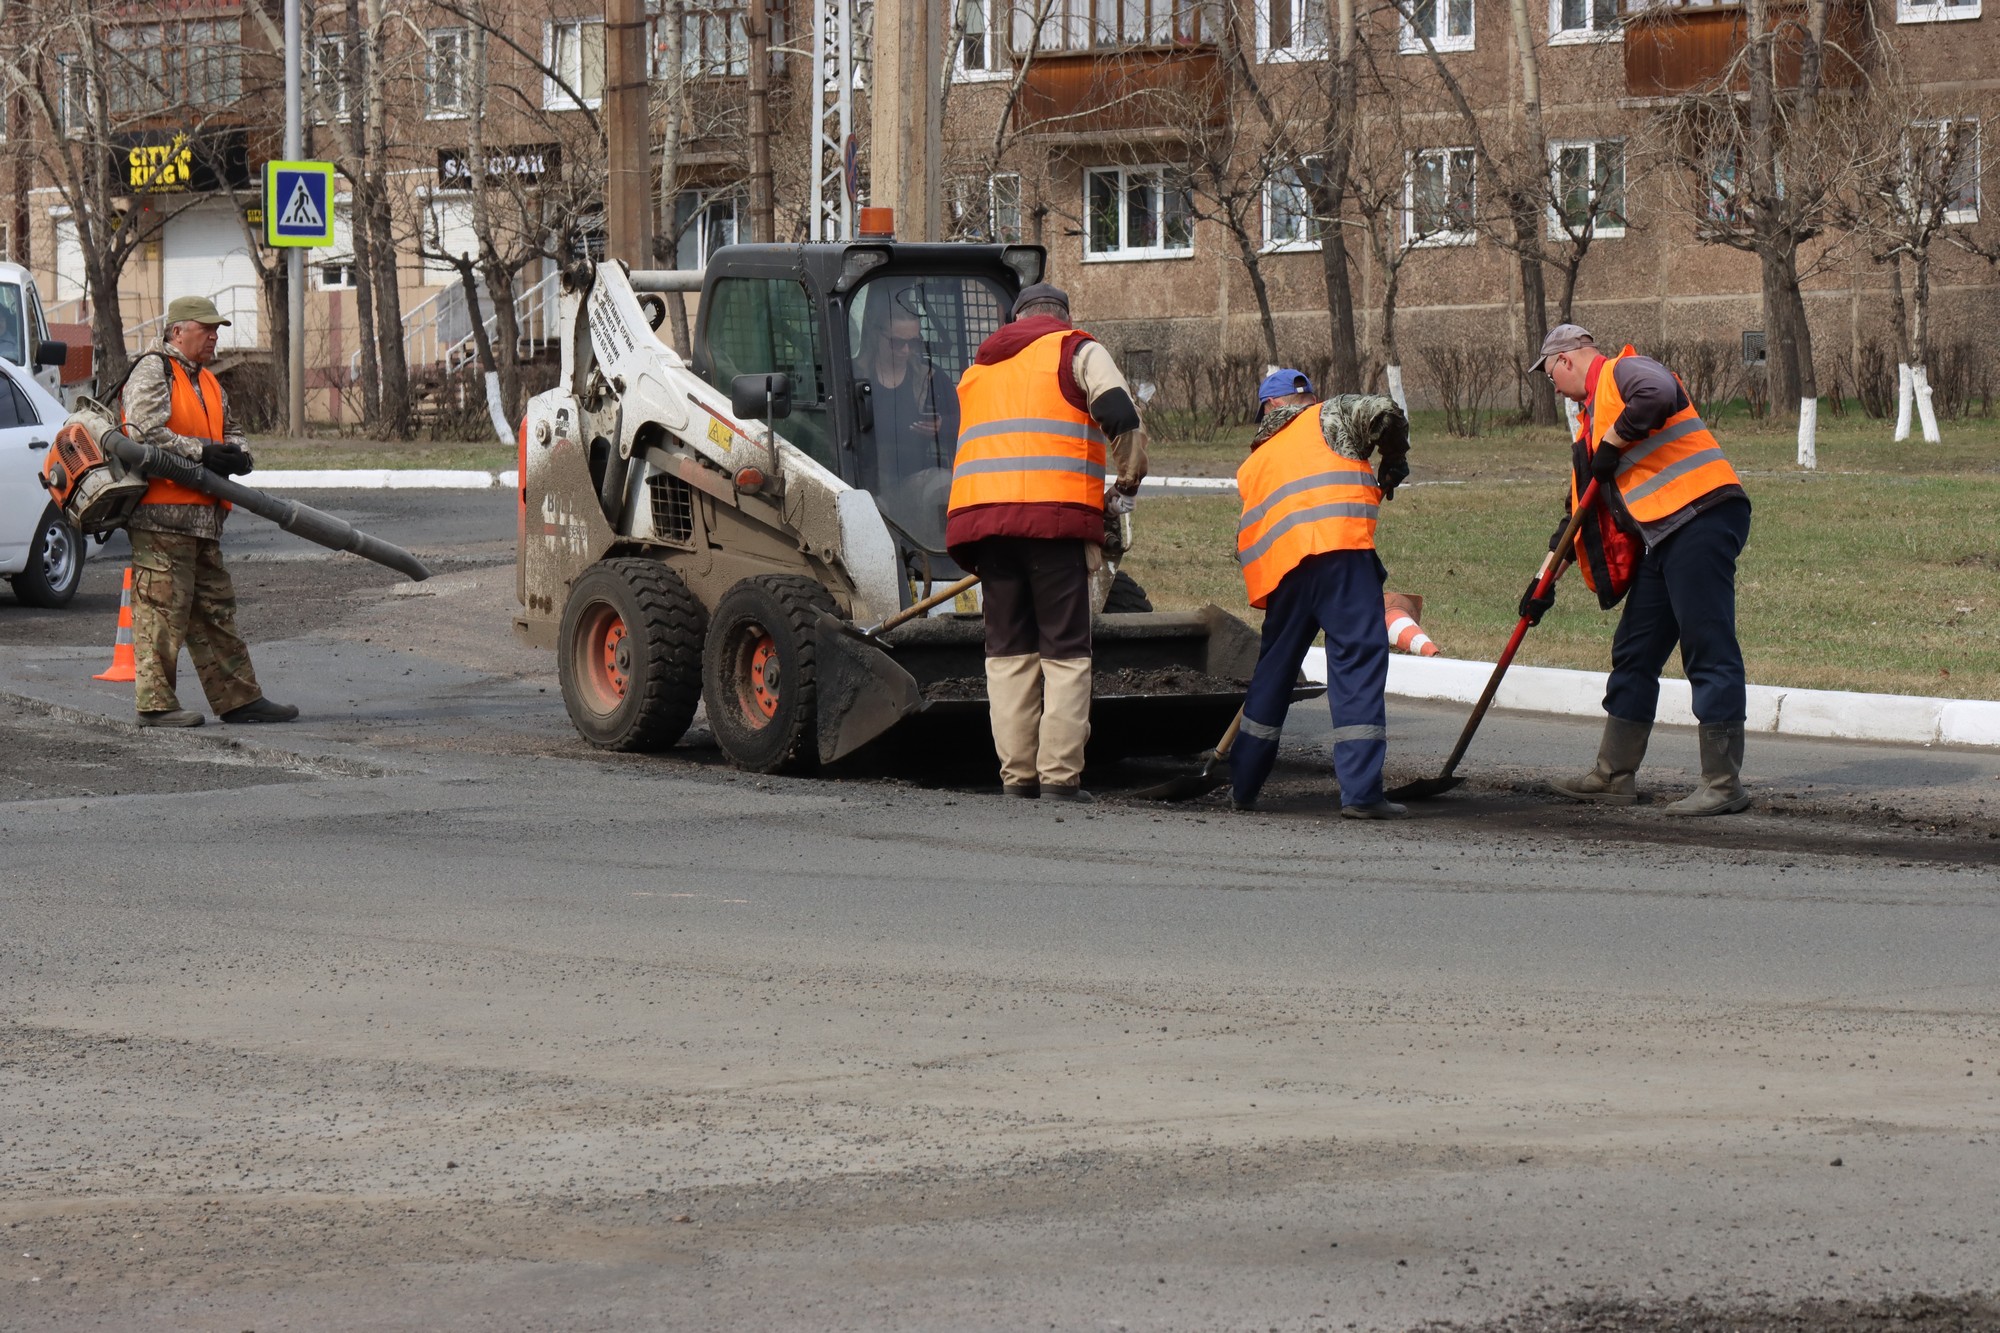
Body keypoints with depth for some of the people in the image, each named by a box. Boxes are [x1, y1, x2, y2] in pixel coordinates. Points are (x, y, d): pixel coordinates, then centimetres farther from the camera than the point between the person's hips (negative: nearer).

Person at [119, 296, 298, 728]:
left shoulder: (207, 382, 21)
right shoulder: (153, 371, -8)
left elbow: (229, 430, 26)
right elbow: (144, 431, -19)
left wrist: (235, 453, 2)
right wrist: (202, 453, -19)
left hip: (202, 515, 9)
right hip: (161, 514, -9)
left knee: (215, 609, 11)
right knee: (162, 610, -8)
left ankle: (238, 697, 15)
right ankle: (155, 704, -5)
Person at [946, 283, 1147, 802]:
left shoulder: (979, 365, 26)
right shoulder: (1076, 350, 8)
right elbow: (1122, 418, -5)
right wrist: (1127, 485, 10)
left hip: (980, 509, 5)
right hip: (1055, 514, -5)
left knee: (1008, 647, 10)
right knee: (1066, 650, -1)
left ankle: (1017, 773, 6)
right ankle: (1060, 774, -7)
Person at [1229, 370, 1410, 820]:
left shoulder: (1255, 462, 31)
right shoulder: (1330, 415, 18)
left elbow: (1246, 538, 31)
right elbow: (1383, 412, -2)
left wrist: (1268, 598, 38)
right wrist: (1394, 461, 15)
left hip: (1279, 566, 5)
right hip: (1338, 550, -5)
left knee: (1274, 668, 19)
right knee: (1359, 657, -7)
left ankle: (1243, 785, 27)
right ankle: (1361, 792, -16)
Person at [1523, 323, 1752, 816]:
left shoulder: (1624, 371, -2)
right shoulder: (1593, 415, 25)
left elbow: (1659, 393, -28)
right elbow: (1582, 509, 29)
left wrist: (1612, 444, -14)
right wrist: (1547, 582, 26)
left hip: (1701, 518, -10)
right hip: (1659, 536, 10)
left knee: (1709, 650, -9)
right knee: (1634, 652, 14)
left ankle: (1724, 785, -9)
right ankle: (1615, 775, 23)